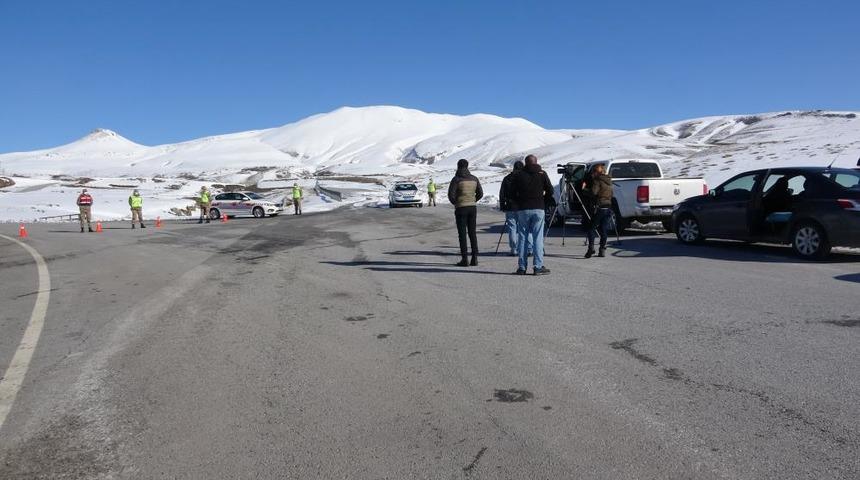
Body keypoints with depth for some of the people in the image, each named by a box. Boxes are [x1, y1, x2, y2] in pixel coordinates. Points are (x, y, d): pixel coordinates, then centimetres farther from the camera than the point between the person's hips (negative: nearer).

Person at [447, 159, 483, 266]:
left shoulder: (456, 179, -9)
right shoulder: (474, 178, 6)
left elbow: (451, 195, -12)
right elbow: (480, 193, 10)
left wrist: (455, 203, 6)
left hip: (461, 208, -4)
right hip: (473, 207, 5)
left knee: (462, 234, 0)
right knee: (472, 233, 10)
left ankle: (465, 259, -2)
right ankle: (474, 258, 8)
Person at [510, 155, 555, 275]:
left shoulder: (518, 175, 4)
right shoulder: (542, 174, 4)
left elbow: (512, 194, 4)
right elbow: (550, 191, 3)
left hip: (522, 210, 1)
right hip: (539, 209, -1)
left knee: (522, 238, 5)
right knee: (538, 238, 1)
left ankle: (522, 267, 5)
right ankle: (538, 267, -2)